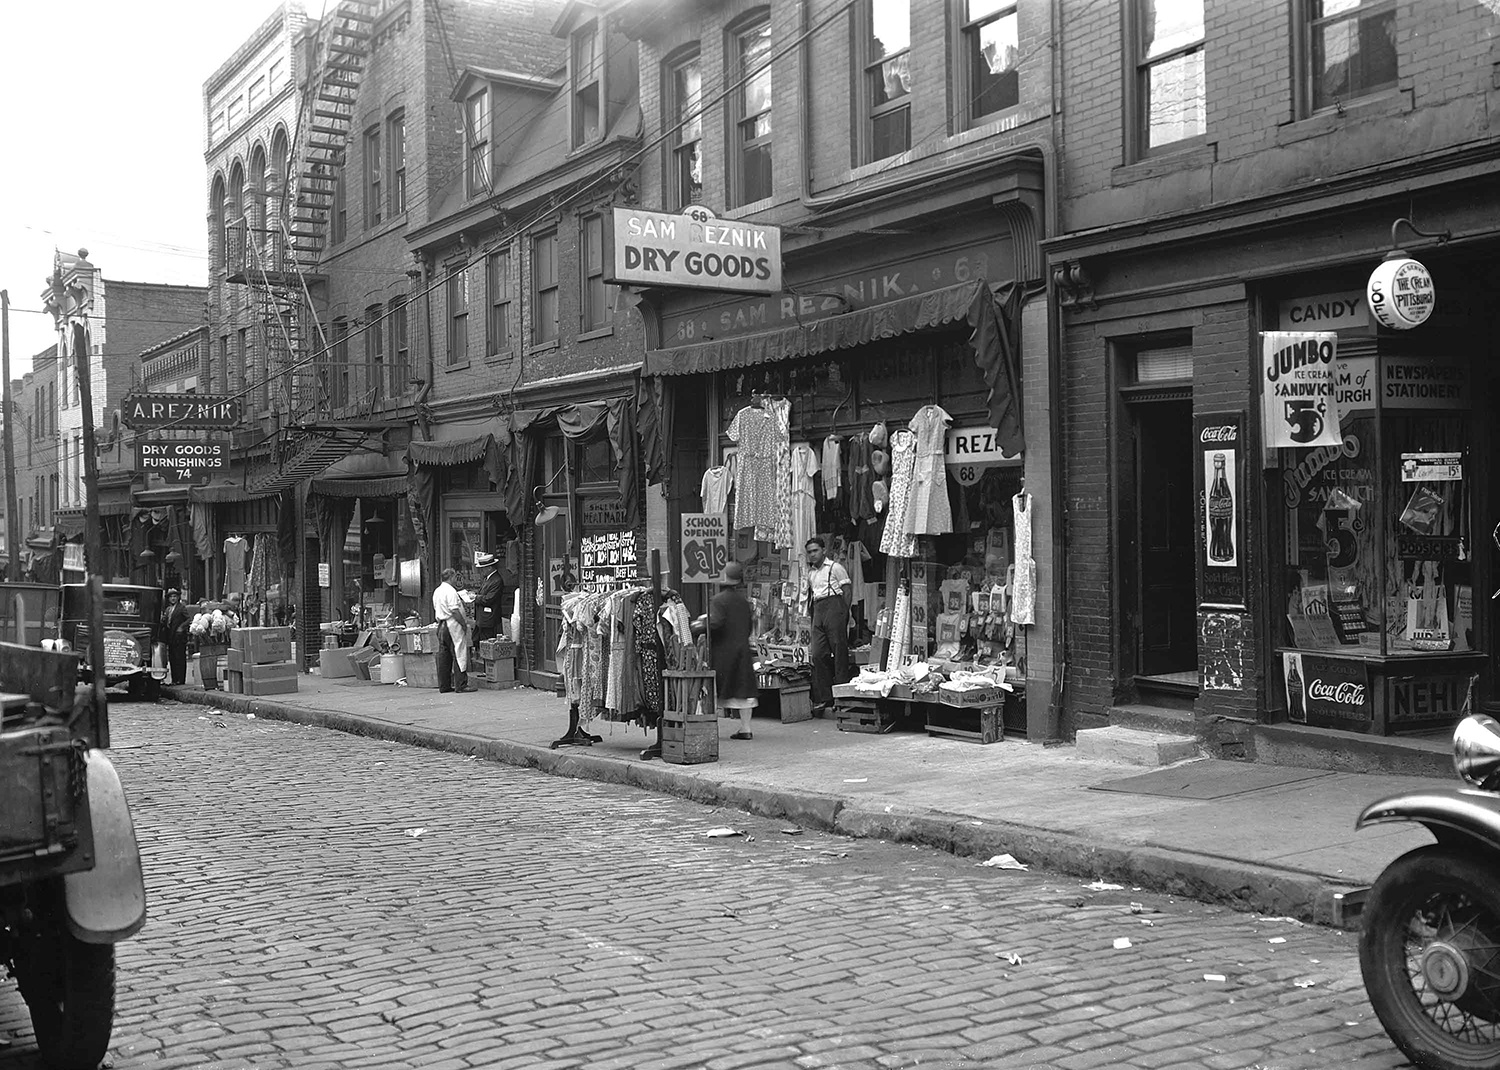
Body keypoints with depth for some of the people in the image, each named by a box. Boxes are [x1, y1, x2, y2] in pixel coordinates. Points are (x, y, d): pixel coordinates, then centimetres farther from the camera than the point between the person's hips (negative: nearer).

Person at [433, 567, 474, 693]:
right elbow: (454, 611, -19)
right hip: (453, 626, -9)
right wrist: (464, 624, -12)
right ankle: (461, 685, -7)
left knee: (443, 656, 10)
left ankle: (444, 685, 12)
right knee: (459, 655, -6)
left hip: (441, 625, 9)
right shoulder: (450, 591, -14)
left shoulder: (437, 591, 14)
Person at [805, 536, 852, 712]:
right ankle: (824, 698, 4)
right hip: (818, 611, 6)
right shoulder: (810, 572, 20)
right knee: (818, 654, 0)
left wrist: (844, 614, -8)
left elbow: (847, 591, -2)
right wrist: (811, 614, 13)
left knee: (839, 651, -5)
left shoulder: (835, 568, 1)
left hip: (833, 605, -6)